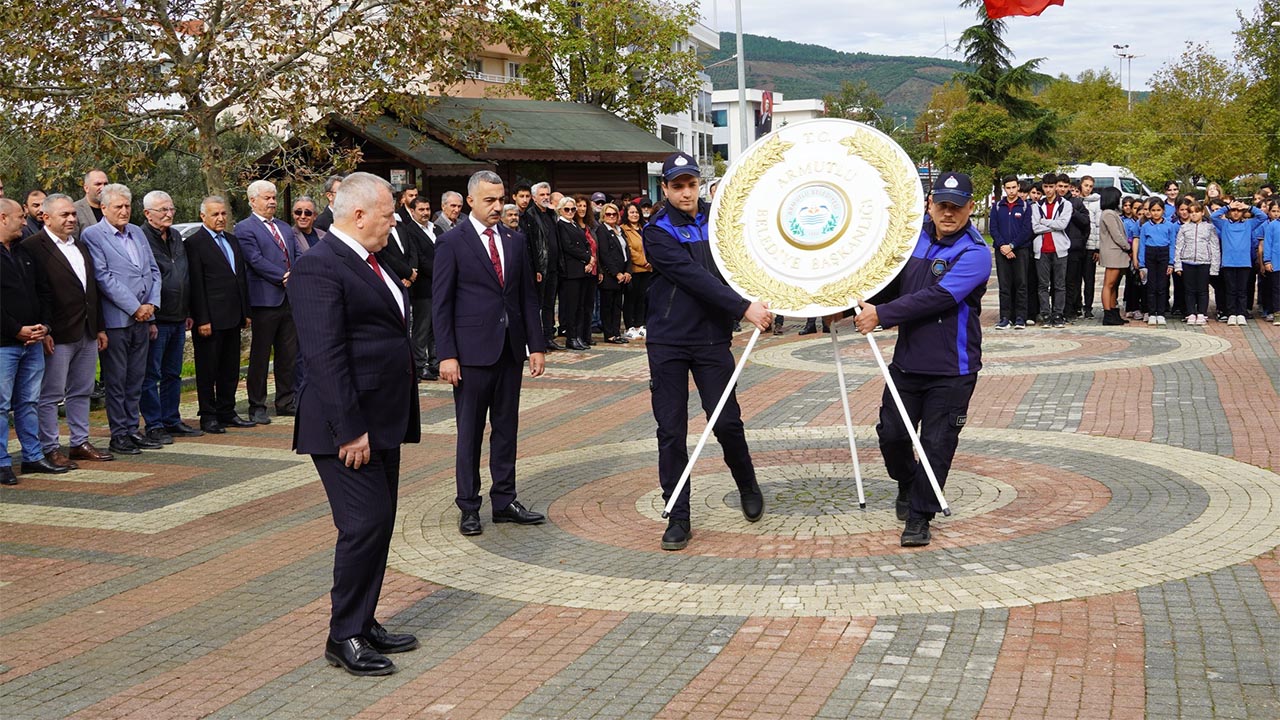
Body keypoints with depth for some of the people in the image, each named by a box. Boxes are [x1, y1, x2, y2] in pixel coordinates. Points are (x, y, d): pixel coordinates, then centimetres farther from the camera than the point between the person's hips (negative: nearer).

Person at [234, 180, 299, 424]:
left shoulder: (285, 228, 19)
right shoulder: (245, 228, -3)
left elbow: (297, 255, 14)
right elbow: (256, 260, -13)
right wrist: (285, 278, -16)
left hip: (290, 298, 7)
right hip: (265, 300, -7)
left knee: (289, 354, 10)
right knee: (260, 356, 0)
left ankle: (286, 402, 20)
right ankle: (257, 407, 6)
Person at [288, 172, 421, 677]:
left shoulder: (369, 263, 15)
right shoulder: (320, 267, -16)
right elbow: (325, 356, -21)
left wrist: (393, 419, 17)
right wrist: (350, 429, -24)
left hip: (383, 421, 10)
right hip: (350, 426, -10)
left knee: (379, 525, 13)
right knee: (366, 524, -7)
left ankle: (365, 624, 24)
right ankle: (344, 638, 5)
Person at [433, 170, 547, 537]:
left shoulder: (514, 241, 10)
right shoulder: (452, 242, -5)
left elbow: (528, 296, 11)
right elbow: (441, 302, -6)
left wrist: (536, 344, 5)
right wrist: (447, 355, -12)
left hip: (510, 348, 5)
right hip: (472, 351, -5)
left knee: (506, 427, 10)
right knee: (470, 431, 4)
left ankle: (504, 501, 19)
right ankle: (469, 507, 13)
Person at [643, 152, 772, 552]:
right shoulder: (657, 231, -7)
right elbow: (695, 277, -18)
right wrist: (743, 308, -24)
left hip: (712, 336, 2)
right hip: (667, 340, -2)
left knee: (727, 421, 0)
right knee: (671, 430, 0)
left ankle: (747, 486, 27)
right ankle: (678, 517, 8)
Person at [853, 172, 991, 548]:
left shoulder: (974, 253, -13)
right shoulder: (914, 237, 7)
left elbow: (937, 298, -24)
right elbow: (894, 282, 21)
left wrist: (882, 314, -25)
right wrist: (859, 306, 6)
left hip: (952, 368, -5)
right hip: (908, 359, 6)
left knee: (937, 443, 0)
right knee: (891, 433, 9)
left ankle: (919, 516, 12)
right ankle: (907, 485, 38)